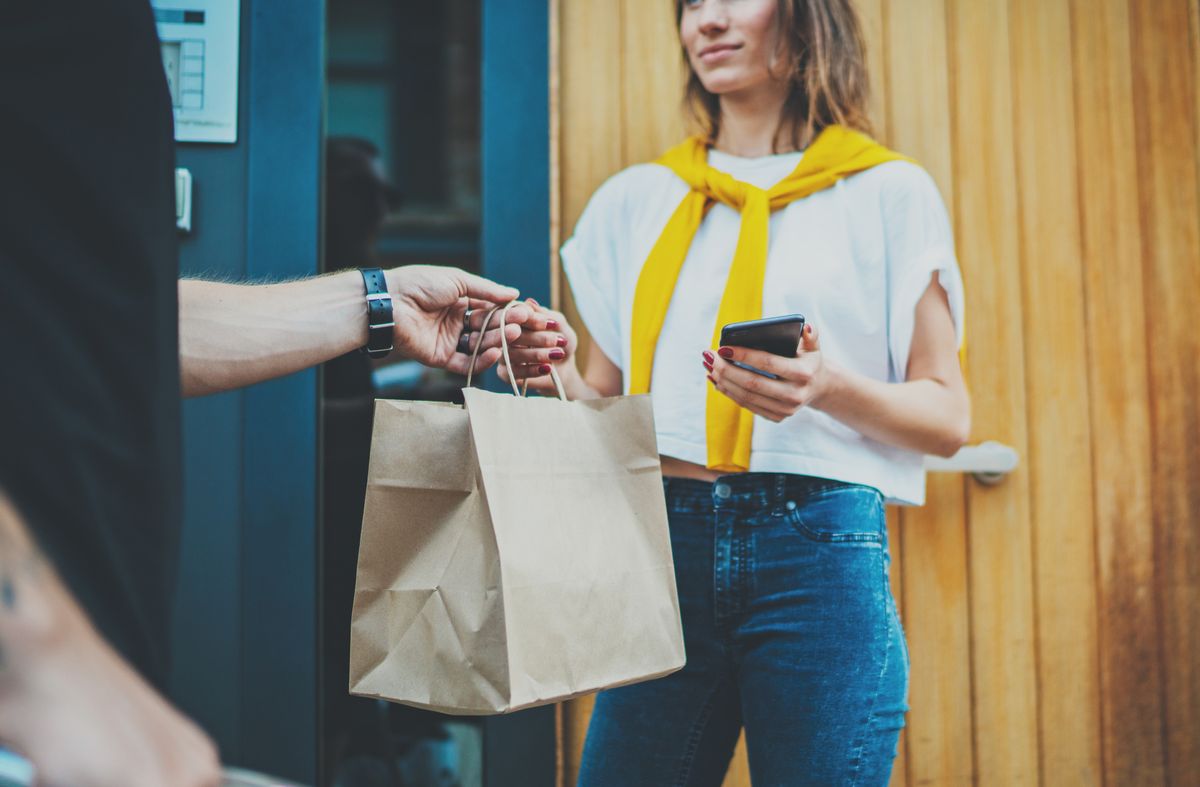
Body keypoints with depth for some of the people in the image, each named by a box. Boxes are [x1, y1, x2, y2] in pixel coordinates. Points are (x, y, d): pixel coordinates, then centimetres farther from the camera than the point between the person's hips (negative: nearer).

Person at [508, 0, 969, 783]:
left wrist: (831, 388, -16)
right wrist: (559, 374, -5)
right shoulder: (635, 199, 15)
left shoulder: (888, 192, 5)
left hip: (819, 549, -2)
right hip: (662, 542, 3)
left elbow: (948, 417, 3)